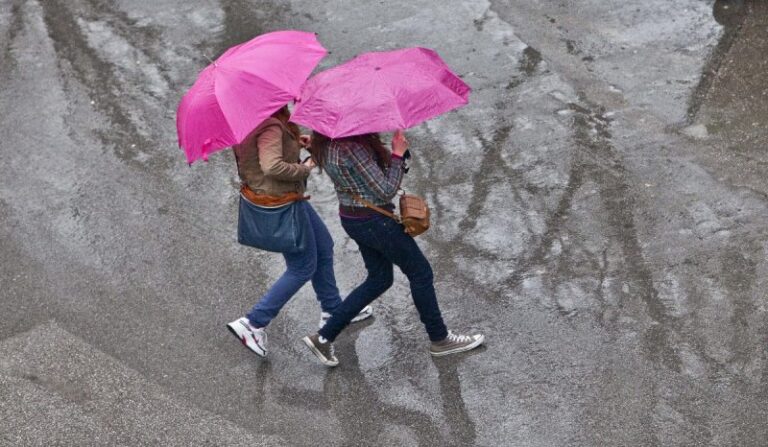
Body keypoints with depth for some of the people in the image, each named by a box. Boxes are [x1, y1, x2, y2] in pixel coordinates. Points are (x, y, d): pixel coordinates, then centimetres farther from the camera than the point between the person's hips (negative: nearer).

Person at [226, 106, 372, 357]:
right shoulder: (270, 126, -28)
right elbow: (272, 166, -39)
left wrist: (294, 142, 4)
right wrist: (304, 169, -23)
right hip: (280, 205, -10)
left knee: (324, 247, 22)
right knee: (303, 268, 3)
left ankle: (333, 310, 38)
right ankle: (253, 324, 7)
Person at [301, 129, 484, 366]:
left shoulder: (327, 144, 1)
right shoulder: (352, 147, -28)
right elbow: (385, 192, -23)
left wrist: (390, 153, -6)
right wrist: (398, 154, -14)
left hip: (351, 219, 9)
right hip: (375, 220, -9)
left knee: (379, 279, 21)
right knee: (420, 272, 9)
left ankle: (324, 337, 19)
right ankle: (440, 340, 24)